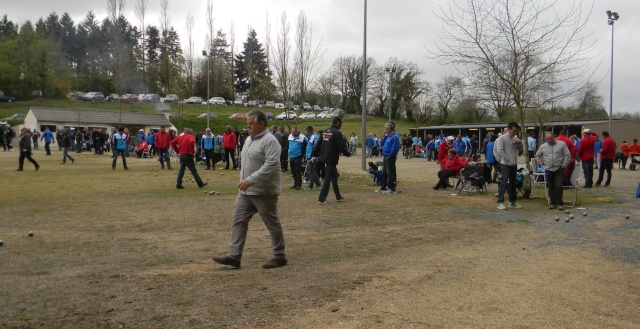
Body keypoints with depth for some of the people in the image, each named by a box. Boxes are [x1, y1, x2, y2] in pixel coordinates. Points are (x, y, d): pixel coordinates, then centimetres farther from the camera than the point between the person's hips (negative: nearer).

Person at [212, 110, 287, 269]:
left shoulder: (270, 141, -16)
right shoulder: (249, 139, 14)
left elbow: (271, 165, -26)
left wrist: (251, 180, -28)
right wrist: (244, 181, 19)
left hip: (264, 192, -9)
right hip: (245, 191, 9)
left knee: (272, 223, 3)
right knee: (238, 221, 6)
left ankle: (279, 256, 16)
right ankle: (234, 256, 10)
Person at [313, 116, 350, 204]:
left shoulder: (324, 131, 11)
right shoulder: (337, 133, -13)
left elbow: (318, 144, 11)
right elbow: (341, 147, -14)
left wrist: (315, 155, 15)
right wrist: (348, 154, 4)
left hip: (325, 158, 8)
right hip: (332, 159, -8)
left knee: (334, 177, 18)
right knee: (328, 178, -4)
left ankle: (338, 197, 27)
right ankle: (321, 199, -4)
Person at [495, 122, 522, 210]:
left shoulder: (515, 138, 13)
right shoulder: (502, 138, -9)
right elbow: (500, 151, -17)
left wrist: (519, 142, -3)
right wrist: (507, 159, -17)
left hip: (514, 164, 8)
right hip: (505, 164, -8)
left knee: (513, 183, 14)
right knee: (503, 183, -8)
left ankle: (512, 201, 23)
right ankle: (500, 202, -5)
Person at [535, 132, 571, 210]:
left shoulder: (562, 144, 1)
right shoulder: (543, 147, 9)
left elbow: (568, 155, -1)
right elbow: (537, 156, 22)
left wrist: (564, 165, -5)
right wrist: (542, 163, 12)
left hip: (559, 169, -3)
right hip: (548, 170, 3)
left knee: (558, 186, -9)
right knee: (551, 187, 7)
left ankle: (559, 203, -1)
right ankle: (552, 203, 16)